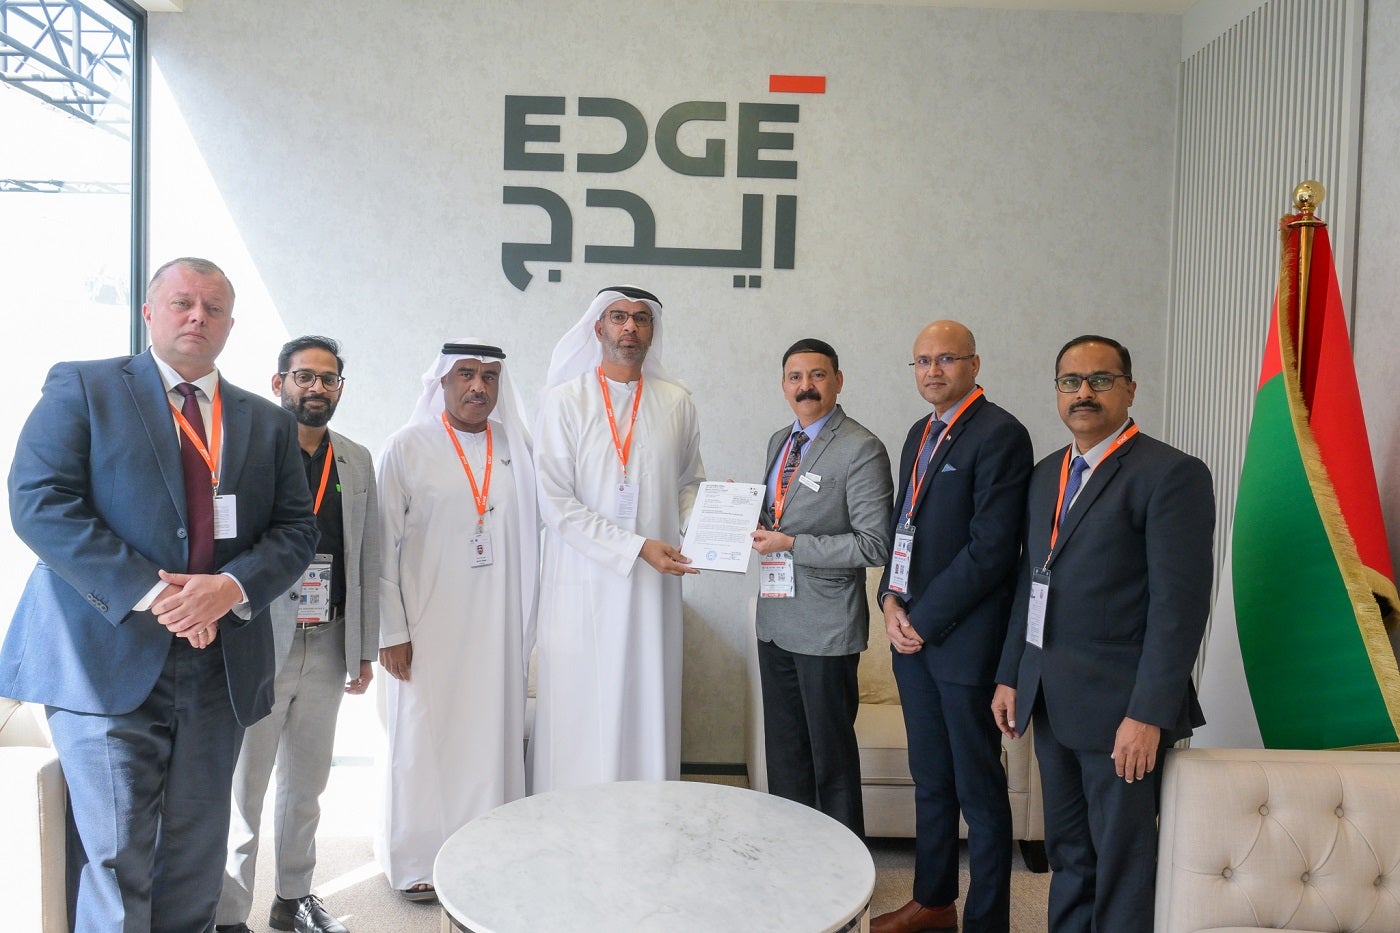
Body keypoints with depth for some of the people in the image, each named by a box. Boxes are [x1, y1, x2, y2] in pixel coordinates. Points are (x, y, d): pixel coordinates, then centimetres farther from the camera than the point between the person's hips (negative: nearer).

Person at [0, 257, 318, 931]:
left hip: (219, 667, 4)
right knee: (114, 860, 0)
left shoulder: (269, 422, 13)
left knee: (195, 863, 13)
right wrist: (147, 592, -18)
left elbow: (297, 529, 7)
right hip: (108, 658, -3)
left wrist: (231, 587, -13)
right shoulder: (81, 387, 3)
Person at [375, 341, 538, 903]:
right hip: (429, 625, -3)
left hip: (497, 625, 3)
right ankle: (414, 861, 22)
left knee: (491, 733, 9)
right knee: (424, 736, 6)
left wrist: (530, 620, 7)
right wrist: (392, 631, -7)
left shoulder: (516, 448, 6)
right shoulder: (408, 448, -3)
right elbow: (384, 546, -4)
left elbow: (531, 536, 9)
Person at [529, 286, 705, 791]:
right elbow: (555, 503, -8)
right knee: (580, 715, 2)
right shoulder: (564, 401, -1)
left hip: (653, 584, 3)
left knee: (648, 706, 7)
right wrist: (637, 547, -15)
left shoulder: (676, 402, 8)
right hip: (582, 584, -2)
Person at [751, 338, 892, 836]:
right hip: (776, 620, 7)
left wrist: (790, 544, -19)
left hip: (825, 627, -7)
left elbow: (874, 546, -18)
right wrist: (756, 525, 1)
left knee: (832, 755, 7)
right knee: (783, 751, 17)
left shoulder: (861, 450, -13)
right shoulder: (779, 441, 11)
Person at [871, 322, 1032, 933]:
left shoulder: (999, 434, -13)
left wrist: (924, 620, -14)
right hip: (912, 632, 8)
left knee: (979, 790, 5)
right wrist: (892, 600, 2)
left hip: (964, 639, -8)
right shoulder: (920, 434, 14)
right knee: (929, 780, 19)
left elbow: (990, 549, -19)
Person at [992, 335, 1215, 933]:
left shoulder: (1171, 475, -11)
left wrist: (1148, 714, -19)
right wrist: (1010, 677, 13)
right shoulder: (1047, 474, 13)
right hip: (1049, 703, 7)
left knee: (1123, 865, 6)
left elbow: (1179, 604, -16)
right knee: (1068, 856, 19)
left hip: (1119, 707, -7)